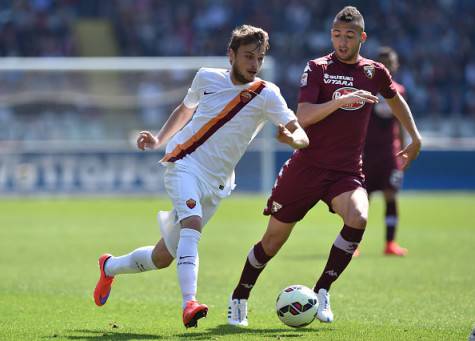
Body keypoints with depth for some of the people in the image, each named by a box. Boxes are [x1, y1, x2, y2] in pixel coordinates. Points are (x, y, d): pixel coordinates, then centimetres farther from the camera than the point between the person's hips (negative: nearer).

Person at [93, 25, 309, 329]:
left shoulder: (266, 95, -5)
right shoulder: (207, 78, 1)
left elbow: (302, 137, -13)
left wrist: (293, 138, -36)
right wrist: (159, 141, 9)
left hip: (216, 184, 2)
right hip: (185, 164, -2)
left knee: (164, 257, 7)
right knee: (192, 224, -33)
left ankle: (110, 267, 36)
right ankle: (190, 304, -43)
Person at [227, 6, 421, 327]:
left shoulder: (374, 72, 6)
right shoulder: (318, 68, -3)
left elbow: (395, 99, 29)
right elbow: (303, 116, -16)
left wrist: (415, 138, 29)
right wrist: (341, 100, -28)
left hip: (347, 171, 2)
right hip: (307, 166, -2)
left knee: (358, 218, -30)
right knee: (273, 240, 4)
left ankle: (322, 290, -15)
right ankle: (239, 299, 26)